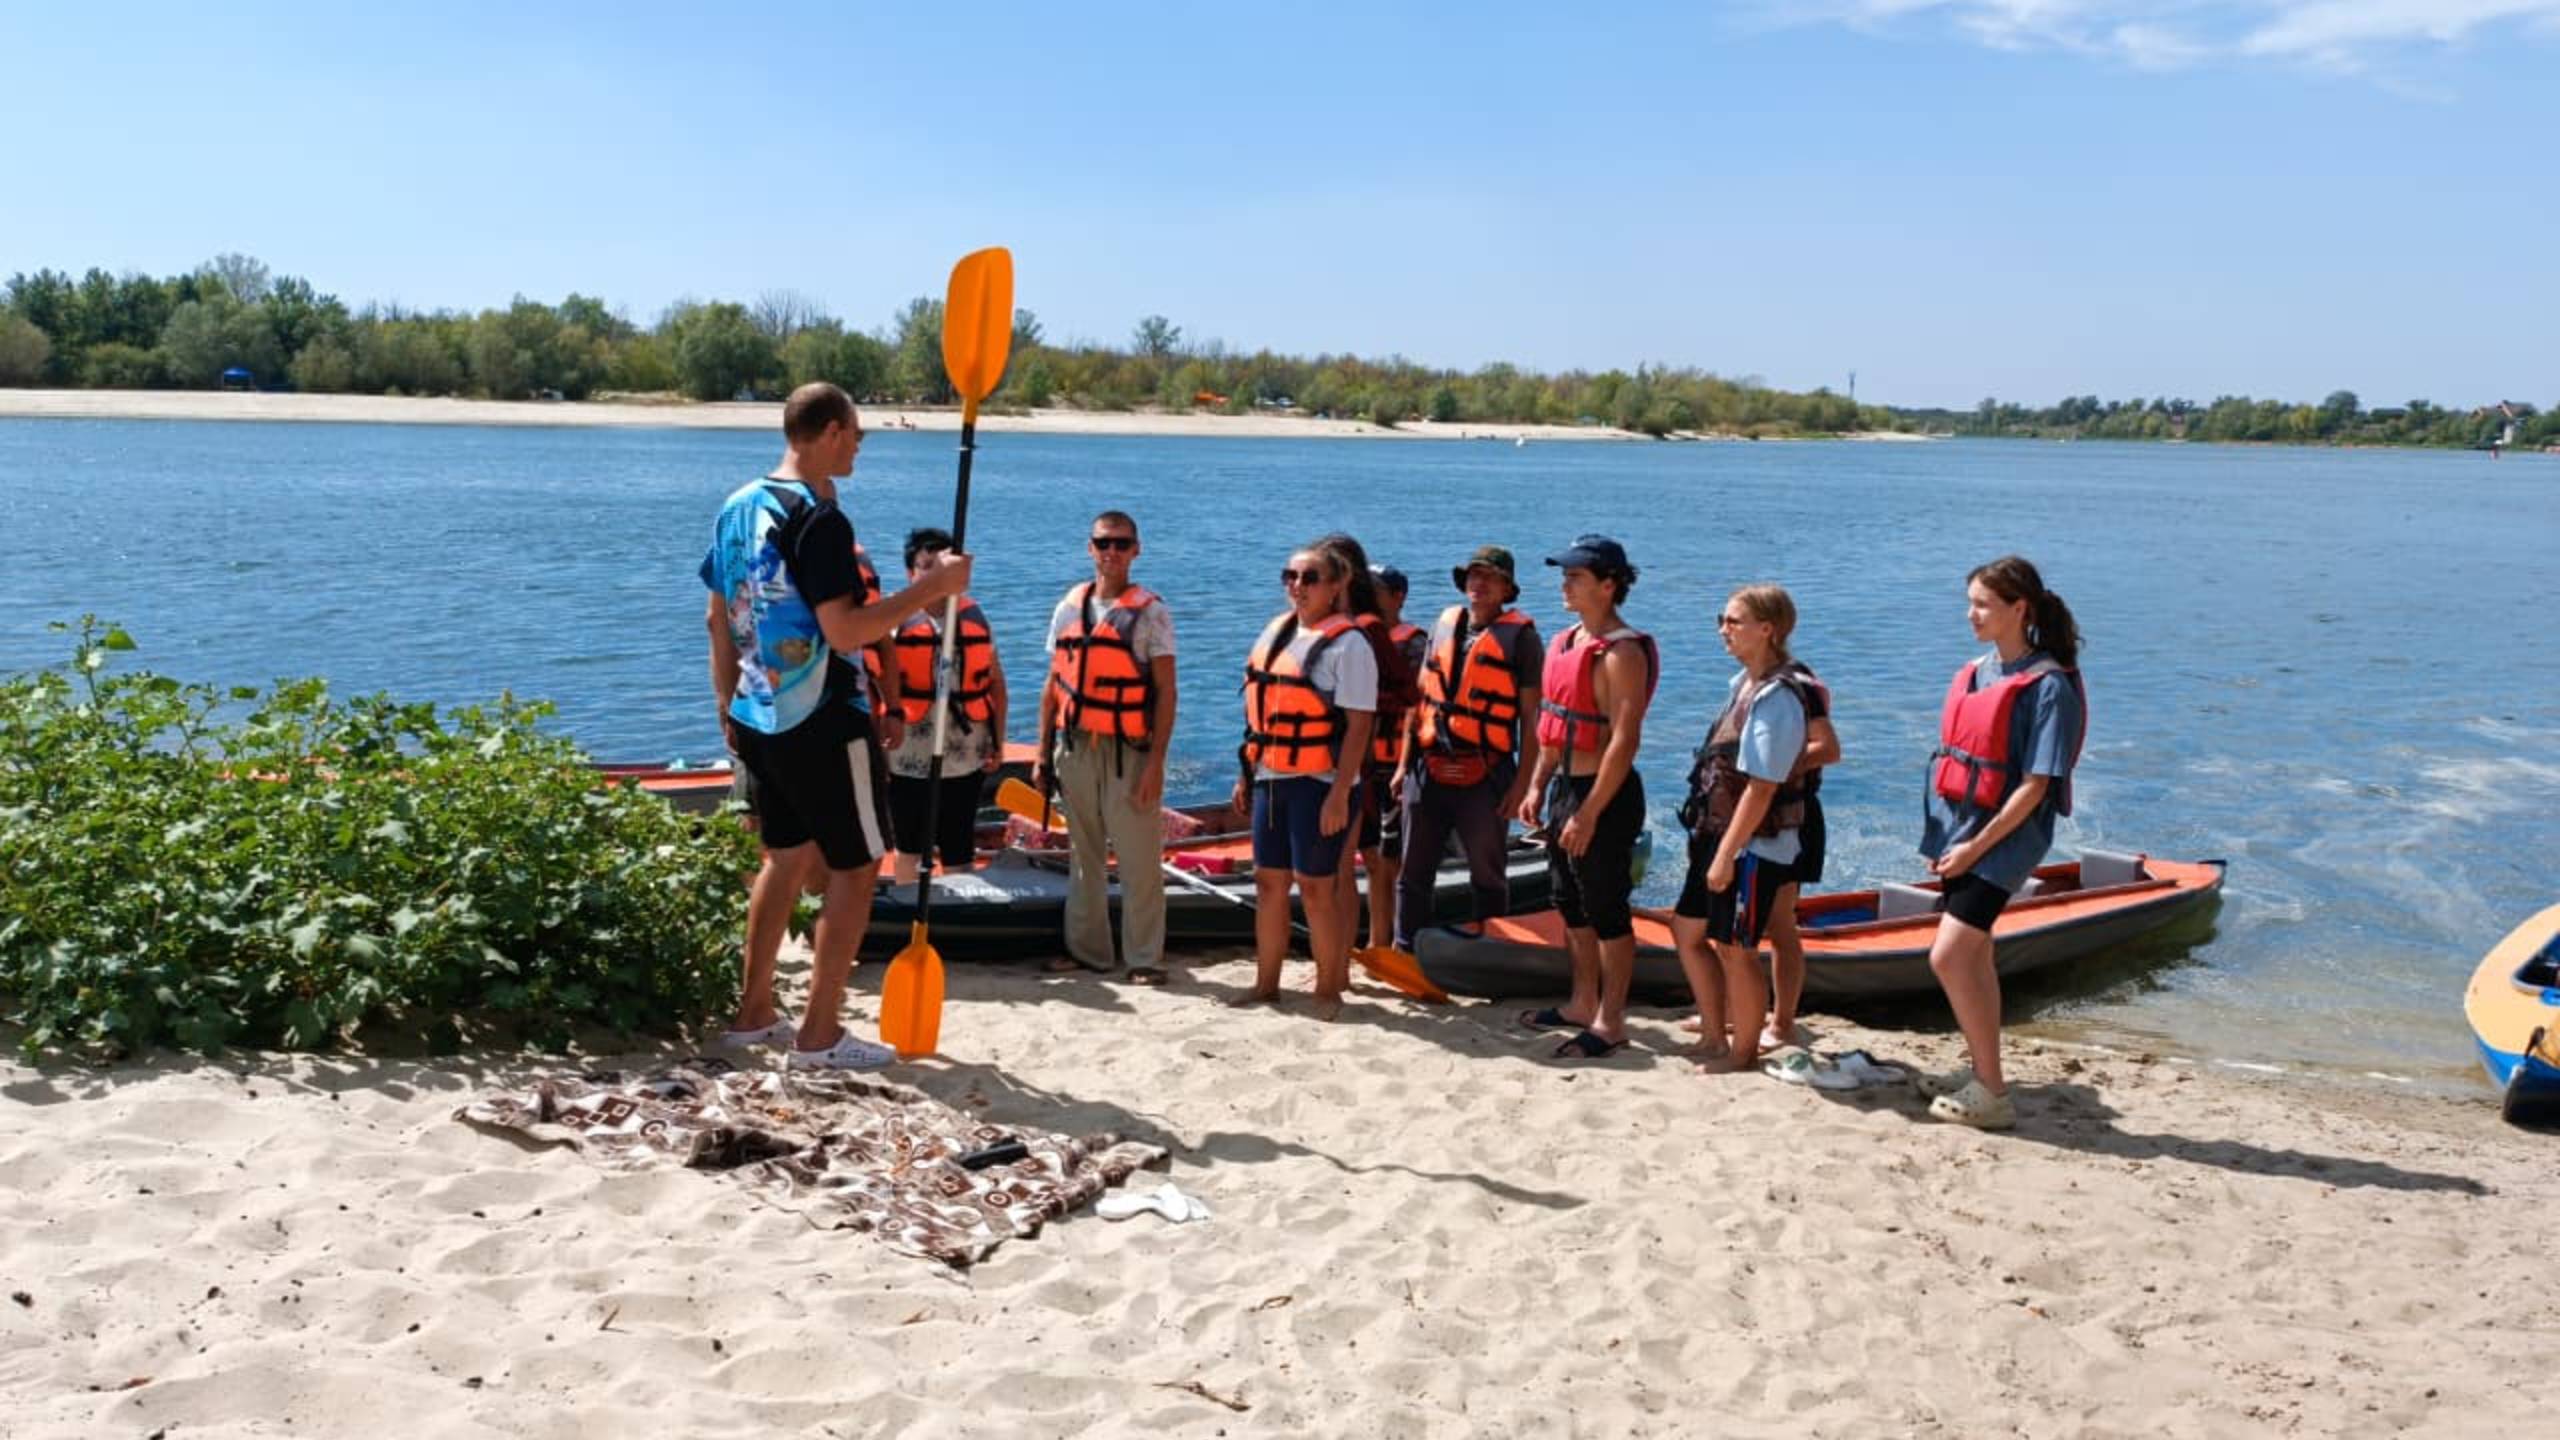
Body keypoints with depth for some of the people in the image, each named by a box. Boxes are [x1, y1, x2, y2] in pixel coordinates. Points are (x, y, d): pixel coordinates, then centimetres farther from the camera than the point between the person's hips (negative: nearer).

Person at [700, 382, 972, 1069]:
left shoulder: (739, 507, 8)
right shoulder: (819, 520, -19)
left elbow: (718, 619, 14)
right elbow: (845, 632, -25)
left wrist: (729, 708, 21)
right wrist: (932, 586, -20)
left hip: (757, 720, 9)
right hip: (820, 727, -9)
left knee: (783, 856, 20)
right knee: (854, 868, 2)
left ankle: (754, 1012, 26)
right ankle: (820, 1034, 5)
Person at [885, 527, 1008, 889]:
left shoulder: (974, 616, 6)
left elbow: (996, 683, 10)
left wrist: (998, 743, 6)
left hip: (966, 760, 1)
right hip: (908, 759, -1)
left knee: (959, 852, 8)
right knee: (909, 850, 15)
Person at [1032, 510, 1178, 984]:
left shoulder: (1149, 612, -3)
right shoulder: (1069, 608, 10)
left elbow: (1165, 691, -6)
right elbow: (1053, 687, 14)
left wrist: (1156, 762, -13)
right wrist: (1043, 754, 10)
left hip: (1127, 751, -5)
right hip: (1075, 748, 5)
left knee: (1139, 860, -3)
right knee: (1084, 856, 12)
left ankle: (1144, 958, 5)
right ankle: (1087, 948, 22)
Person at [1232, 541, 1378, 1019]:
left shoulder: (1347, 644, -10)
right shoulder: (1275, 631, 13)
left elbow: (1358, 725, -14)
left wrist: (1339, 794, -20)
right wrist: (1247, 773, 15)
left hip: (1319, 783, -7)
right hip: (1271, 780, 7)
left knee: (1316, 886, -2)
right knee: (1268, 881, 11)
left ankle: (1328, 990, 10)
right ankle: (1266, 982, 22)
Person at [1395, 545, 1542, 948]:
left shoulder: (1520, 636, -2)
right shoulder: (1444, 625, 12)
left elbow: (1532, 718, -5)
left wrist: (1521, 784, -10)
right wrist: (1405, 764, 12)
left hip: (1484, 778, -4)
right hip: (1429, 773, 4)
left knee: (1488, 878, 8)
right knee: (1413, 875, 8)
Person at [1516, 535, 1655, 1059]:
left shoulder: (1623, 652, -18)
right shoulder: (1568, 642, 11)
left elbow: (1624, 741, -22)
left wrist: (1588, 814, -23)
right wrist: (1537, 786, 13)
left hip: (1605, 796, -9)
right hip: (1564, 786, 9)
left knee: (1607, 912, 0)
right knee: (1572, 906, 18)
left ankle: (1610, 1022, 11)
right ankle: (1583, 1004, 31)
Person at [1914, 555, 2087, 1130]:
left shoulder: (2048, 685, -14)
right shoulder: (1974, 673, 10)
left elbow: (2035, 785, -16)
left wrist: (1977, 845, -16)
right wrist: (1942, 837, 9)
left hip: (2003, 838, -8)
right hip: (1958, 832, 8)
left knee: (1948, 956, -14)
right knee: (1972, 956, 15)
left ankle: (1992, 1093, -4)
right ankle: (1981, 1072, 28)